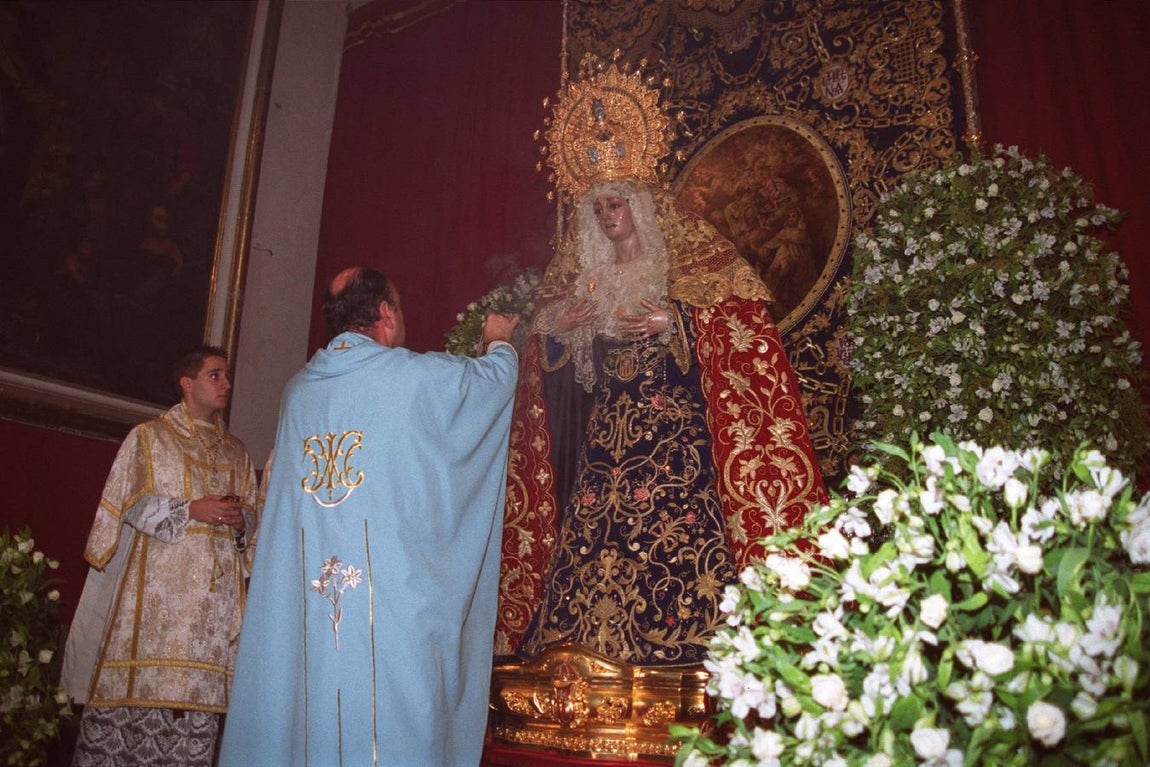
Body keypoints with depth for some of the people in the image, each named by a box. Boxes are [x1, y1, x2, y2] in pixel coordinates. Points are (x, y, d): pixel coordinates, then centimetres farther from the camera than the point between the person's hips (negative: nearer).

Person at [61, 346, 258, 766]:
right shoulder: (149, 437, 8)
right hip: (156, 584, -3)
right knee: (136, 685, -7)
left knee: (200, 688, -3)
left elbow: (250, 515, 19)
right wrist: (189, 510, -12)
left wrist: (241, 520, -3)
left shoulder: (236, 452, 19)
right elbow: (130, 504, -1)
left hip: (214, 588, 3)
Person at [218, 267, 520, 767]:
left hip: (301, 591, 5)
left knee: (304, 715, 9)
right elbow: (498, 375, 13)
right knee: (391, 726, 0)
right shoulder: (416, 376, -3)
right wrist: (498, 340, 38)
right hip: (394, 589, -5)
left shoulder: (299, 389, 11)